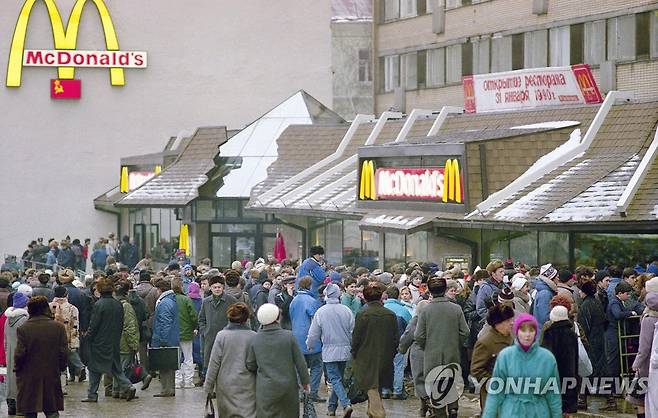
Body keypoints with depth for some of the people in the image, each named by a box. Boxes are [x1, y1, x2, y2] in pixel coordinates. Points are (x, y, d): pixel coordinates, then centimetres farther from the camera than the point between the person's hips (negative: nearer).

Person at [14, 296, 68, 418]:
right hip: (52, 376, 1)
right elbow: (64, 352, -4)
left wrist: (17, 367, 8)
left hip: (29, 379, -1)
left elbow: (19, 354, -10)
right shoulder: (58, 327, -5)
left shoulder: (23, 329, -9)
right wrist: (61, 367, 12)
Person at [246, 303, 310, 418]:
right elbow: (300, 361, -4)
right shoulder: (289, 336, -10)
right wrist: (305, 381, 9)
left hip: (265, 389, 0)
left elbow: (250, 365, 1)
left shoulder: (255, 339, -6)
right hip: (288, 386, 0)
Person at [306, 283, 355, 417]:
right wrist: (352, 346, 18)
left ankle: (346, 404, -21)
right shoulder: (346, 310, -4)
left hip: (329, 351, -3)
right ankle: (332, 406, 22)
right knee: (338, 377, 15)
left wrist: (309, 346, 17)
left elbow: (313, 334, -2)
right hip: (344, 350, 3)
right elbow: (353, 331, 2)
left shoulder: (320, 312, -9)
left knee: (335, 379, -2)